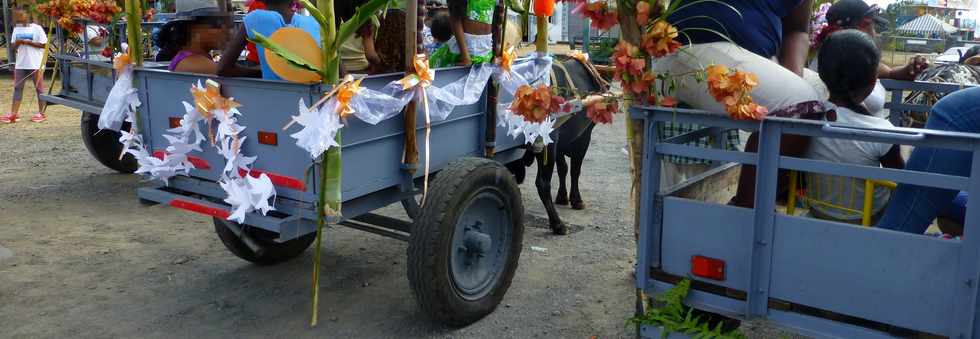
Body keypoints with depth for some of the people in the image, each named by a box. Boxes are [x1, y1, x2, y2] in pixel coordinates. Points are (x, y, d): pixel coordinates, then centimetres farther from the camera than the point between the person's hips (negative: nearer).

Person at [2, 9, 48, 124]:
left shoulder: (36, 28, -4)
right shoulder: (16, 29, 12)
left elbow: (44, 44, -9)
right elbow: (14, 47, 14)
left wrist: (28, 42, -15)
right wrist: (17, 43, -8)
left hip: (36, 64, -5)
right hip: (20, 64, 5)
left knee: (39, 88, 3)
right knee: (17, 88, 2)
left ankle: (41, 113, 10)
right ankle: (13, 114, 2)